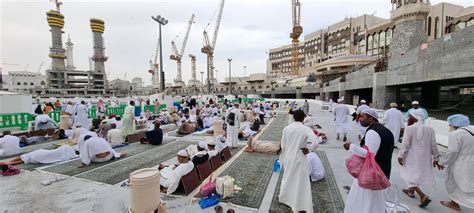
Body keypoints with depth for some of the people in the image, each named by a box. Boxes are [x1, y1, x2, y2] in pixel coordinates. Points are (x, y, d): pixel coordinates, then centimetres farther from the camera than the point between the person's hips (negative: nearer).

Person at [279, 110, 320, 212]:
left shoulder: (286, 128, -5)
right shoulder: (306, 129, -14)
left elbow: (283, 145, 1)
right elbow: (315, 142, -29)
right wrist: (306, 148, -12)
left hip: (288, 158, 4)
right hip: (299, 159, -4)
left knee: (287, 178, 24)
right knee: (300, 182, 11)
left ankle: (283, 198, 43)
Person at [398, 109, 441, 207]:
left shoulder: (410, 129, -17)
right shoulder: (430, 129, -1)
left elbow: (405, 144, -17)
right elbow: (434, 145, 3)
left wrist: (401, 156, -8)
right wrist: (436, 158, 12)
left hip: (412, 157, -6)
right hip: (425, 157, 6)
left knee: (410, 175, 3)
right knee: (417, 174, 20)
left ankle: (423, 196, -9)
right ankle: (411, 190, 36)